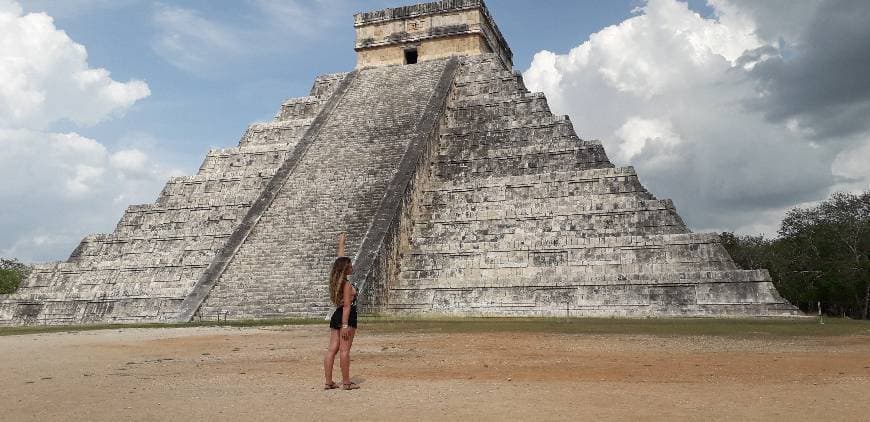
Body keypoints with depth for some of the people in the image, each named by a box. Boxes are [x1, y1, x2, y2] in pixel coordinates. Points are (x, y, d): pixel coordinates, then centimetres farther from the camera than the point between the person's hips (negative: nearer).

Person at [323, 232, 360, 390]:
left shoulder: (336, 281, 10)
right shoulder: (347, 285, -13)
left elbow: (340, 260, 23)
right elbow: (347, 306, -19)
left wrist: (341, 243, 34)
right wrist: (345, 325, -22)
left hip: (335, 316, 8)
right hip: (346, 317, -8)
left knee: (332, 349, 6)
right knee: (344, 350, -5)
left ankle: (328, 382, 7)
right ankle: (346, 382, -1)